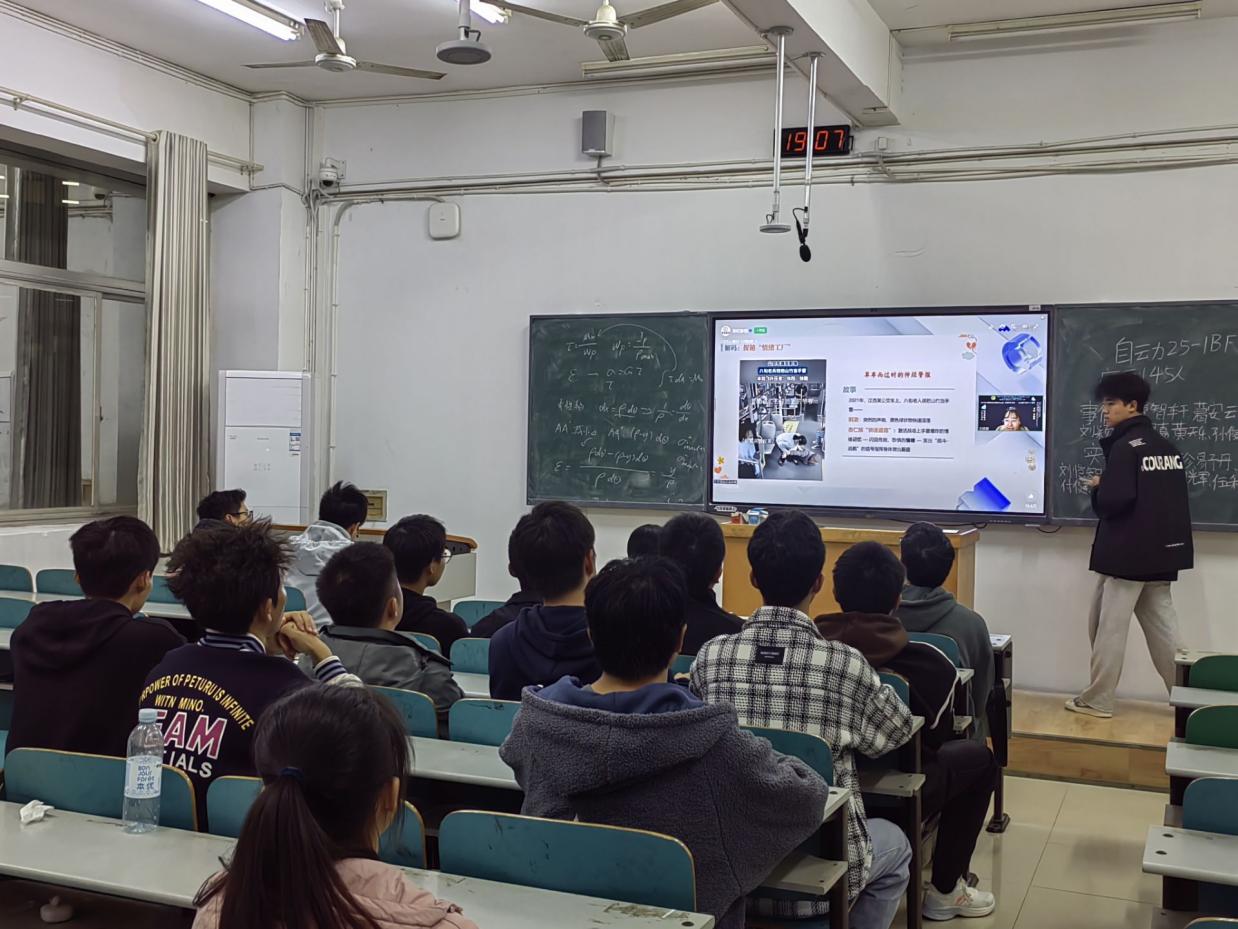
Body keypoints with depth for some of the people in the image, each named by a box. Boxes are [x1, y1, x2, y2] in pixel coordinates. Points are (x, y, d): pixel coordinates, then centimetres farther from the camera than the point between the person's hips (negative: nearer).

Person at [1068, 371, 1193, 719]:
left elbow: (1113, 501, -23)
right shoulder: (1167, 447, 12)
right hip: (1161, 551, 8)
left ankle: (1097, 700, 6)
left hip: (1126, 552, -8)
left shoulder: (1124, 447, -14)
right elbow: (1175, 500, 16)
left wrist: (1097, 487, -3)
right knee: (1163, 630, 12)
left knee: (1109, 628, 0)